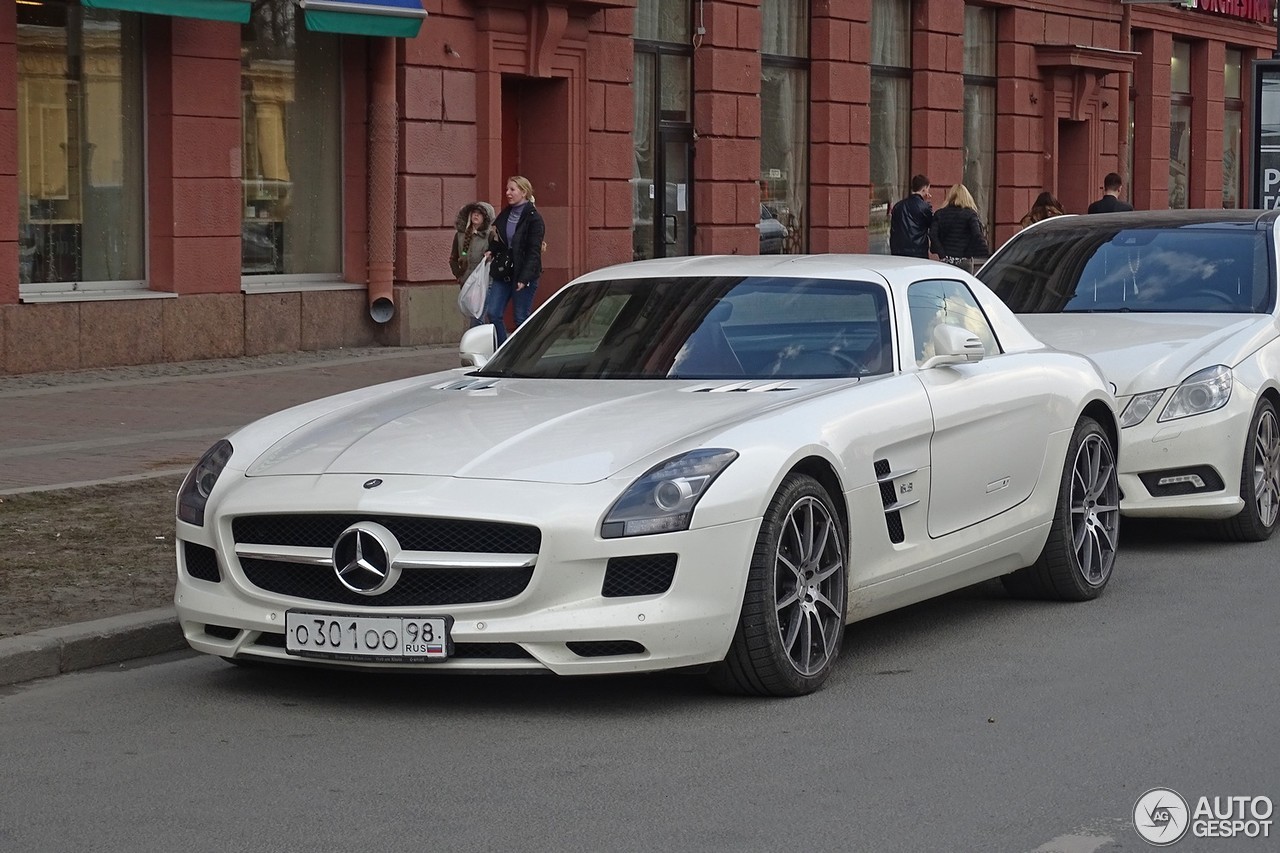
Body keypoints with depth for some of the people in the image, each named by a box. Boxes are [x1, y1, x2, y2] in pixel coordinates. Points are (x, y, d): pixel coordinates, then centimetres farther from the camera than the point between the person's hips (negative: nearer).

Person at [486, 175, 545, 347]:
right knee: (493, 313, 1)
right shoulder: (505, 215, 11)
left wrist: (524, 278, -22)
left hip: (524, 275, -7)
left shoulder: (533, 218, -10)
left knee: (521, 318, -1)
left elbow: (534, 252, -14)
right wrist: (491, 251, -1)